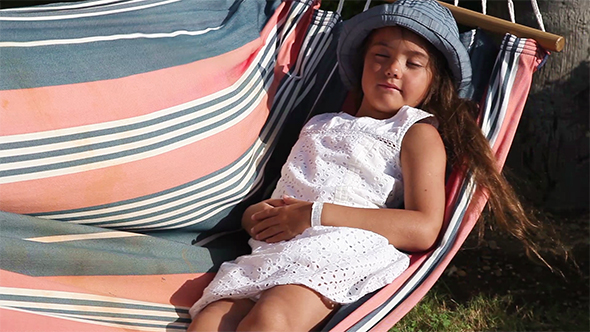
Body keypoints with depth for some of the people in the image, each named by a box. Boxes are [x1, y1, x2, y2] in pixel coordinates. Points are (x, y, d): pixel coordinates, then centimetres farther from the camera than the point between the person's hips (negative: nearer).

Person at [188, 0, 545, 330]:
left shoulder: (418, 133, 14)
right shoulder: (320, 126, 31)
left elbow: (423, 229, -4)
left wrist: (316, 215, -9)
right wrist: (261, 215, 3)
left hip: (344, 248, -5)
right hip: (272, 250, 5)